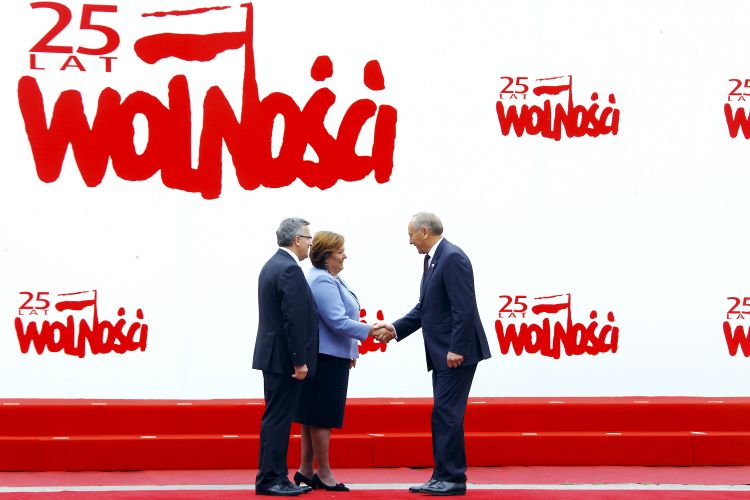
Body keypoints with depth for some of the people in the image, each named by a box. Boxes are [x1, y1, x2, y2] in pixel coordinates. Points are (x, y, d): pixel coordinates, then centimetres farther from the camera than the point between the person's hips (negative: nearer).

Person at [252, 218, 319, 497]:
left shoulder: (272, 265, 15)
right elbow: (294, 319, -21)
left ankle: (277, 478, 15)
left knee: (277, 418, 12)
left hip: (274, 356, 10)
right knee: (278, 419, -6)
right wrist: (299, 361, -19)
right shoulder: (290, 270, -17)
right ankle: (269, 480, -4)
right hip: (285, 358, -10)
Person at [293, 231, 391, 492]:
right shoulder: (323, 282, -19)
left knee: (313, 416, 13)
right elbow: (338, 321, -23)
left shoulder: (330, 278, 15)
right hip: (326, 359, -11)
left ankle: (306, 470, 19)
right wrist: (370, 331, -17)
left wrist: (350, 351, 24)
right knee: (323, 417, -3)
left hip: (332, 356, 11)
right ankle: (324, 475, 4)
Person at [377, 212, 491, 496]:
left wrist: (456, 349, -23)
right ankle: (444, 477, 15)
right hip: (443, 355, 10)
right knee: (443, 416, 11)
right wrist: (396, 328, 11)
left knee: (447, 414, -9)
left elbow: (464, 308, -21)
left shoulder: (452, 258, -15)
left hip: (457, 353, -10)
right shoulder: (433, 260, 15)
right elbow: (425, 307, 19)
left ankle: (453, 478, -6)